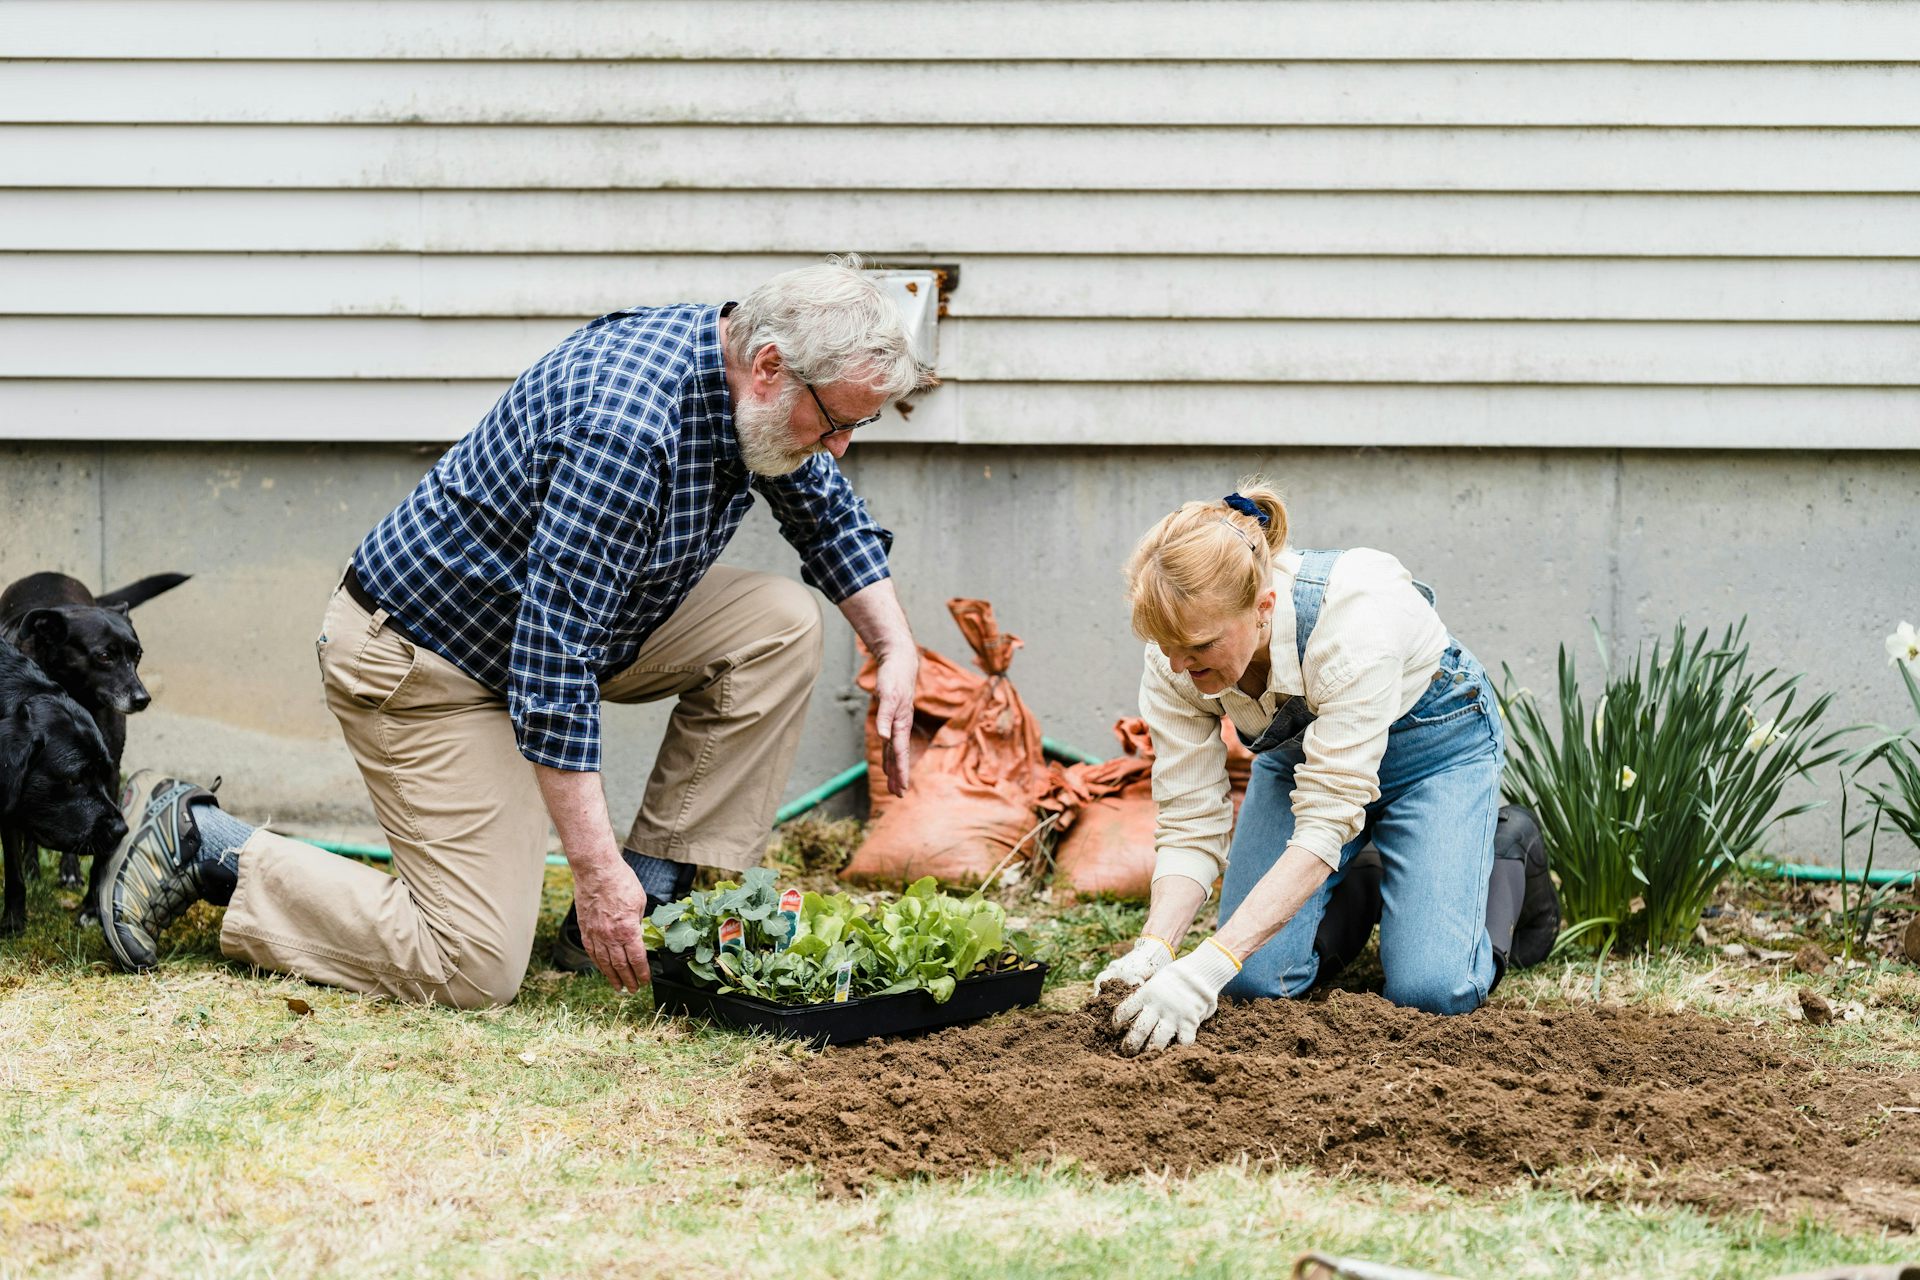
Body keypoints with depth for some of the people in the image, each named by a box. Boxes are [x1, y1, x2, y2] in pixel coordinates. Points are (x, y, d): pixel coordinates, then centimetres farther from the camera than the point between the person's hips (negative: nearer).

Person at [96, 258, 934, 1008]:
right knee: (474, 969, -14)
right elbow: (555, 656, -35)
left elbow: (830, 513, 17)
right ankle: (203, 843, 0)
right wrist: (596, 866, -34)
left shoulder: (751, 384, -5)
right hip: (421, 656, -9)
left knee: (779, 625, -6)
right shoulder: (624, 428, -33)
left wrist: (896, 648, 3)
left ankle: (647, 912, -2)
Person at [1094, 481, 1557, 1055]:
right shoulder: (1175, 659, -26)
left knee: (1432, 989, -19)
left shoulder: (1354, 621, -42)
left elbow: (1325, 823, -42)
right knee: (1254, 980, -12)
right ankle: (1359, 892, 19)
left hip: (1430, 742, -4)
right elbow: (1191, 825, -20)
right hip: (1298, 749, 4)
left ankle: (1507, 861, 12)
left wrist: (1210, 964, -49)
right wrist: (1152, 953, -38)